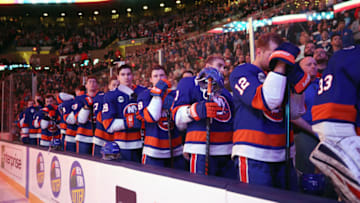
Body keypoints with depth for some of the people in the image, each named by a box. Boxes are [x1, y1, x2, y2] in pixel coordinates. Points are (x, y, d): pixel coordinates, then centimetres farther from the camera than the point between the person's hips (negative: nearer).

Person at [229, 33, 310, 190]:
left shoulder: (275, 74, 16)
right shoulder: (242, 73, -3)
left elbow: (294, 113, 12)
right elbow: (264, 101, -22)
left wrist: (297, 83, -1)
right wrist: (280, 66, -16)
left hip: (283, 155, 7)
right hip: (253, 155, -7)